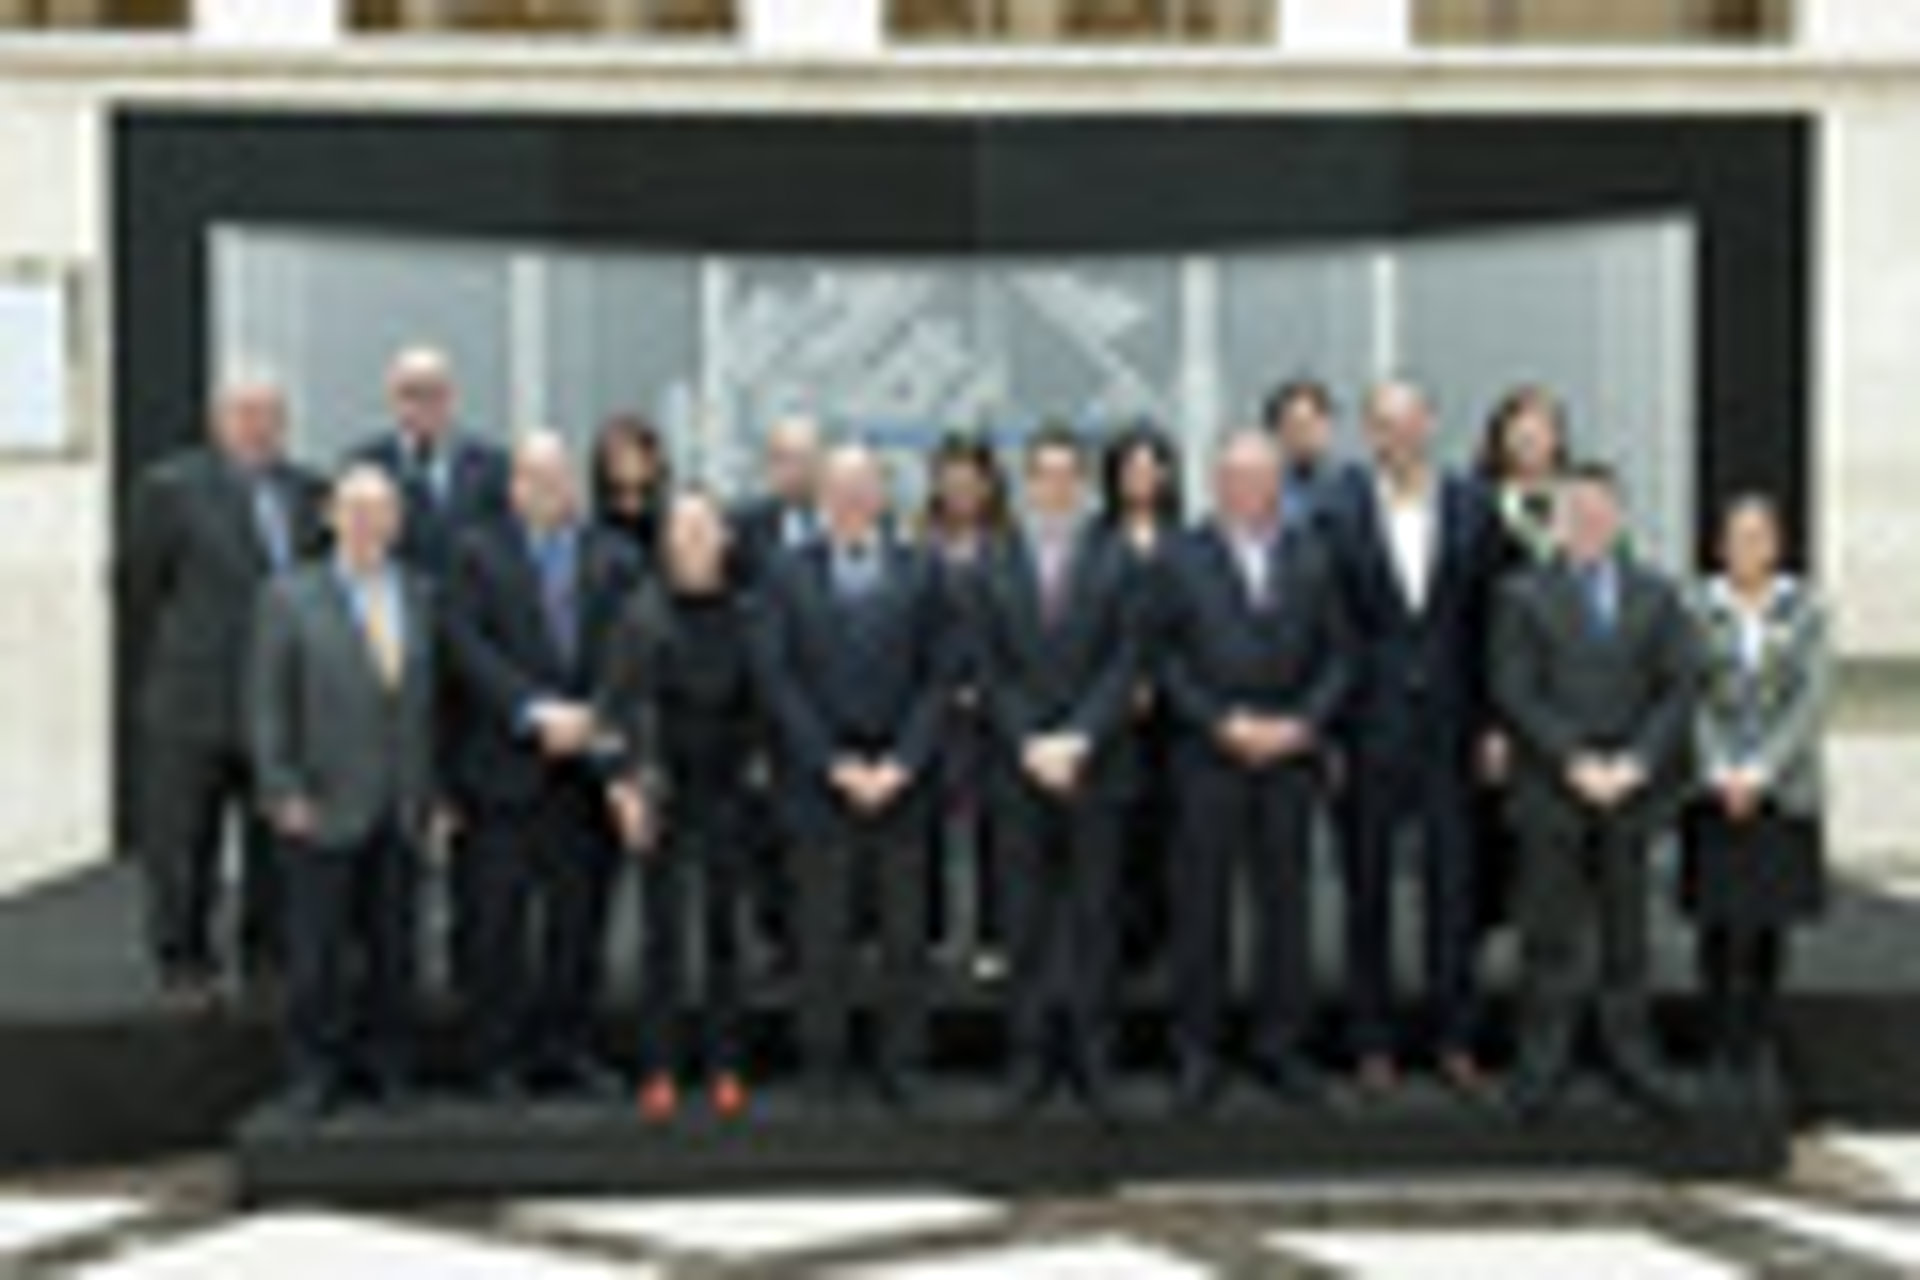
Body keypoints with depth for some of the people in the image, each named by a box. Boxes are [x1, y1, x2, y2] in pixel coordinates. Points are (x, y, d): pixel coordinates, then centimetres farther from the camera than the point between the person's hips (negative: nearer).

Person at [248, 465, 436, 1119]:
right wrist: (284, 793, -8)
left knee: (392, 949, 7)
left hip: (402, 813, 3)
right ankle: (315, 1073, 14)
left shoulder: (420, 597, 10)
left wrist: (433, 793, 6)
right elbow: (267, 705, -1)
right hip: (323, 813, -3)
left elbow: (433, 699, 12)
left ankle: (386, 1067, 18)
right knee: (318, 951, 2)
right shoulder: (290, 597, 1)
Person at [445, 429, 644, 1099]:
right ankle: (498, 1057, 8)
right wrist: (535, 713, -15)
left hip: (588, 765, 2)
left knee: (581, 915, 5)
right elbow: (469, 649, -6)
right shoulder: (479, 554, 5)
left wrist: (592, 718, -9)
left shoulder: (616, 559, 12)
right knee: (501, 919, 0)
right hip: (506, 766, -2)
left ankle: (567, 1047, 14)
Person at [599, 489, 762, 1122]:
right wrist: (631, 783, -11)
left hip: (727, 790, 2)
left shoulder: (744, 613, 1)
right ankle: (660, 1070, 8)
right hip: (662, 790, -2)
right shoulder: (644, 613, -4)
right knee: (662, 930, 2)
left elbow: (760, 701, 7)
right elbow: (621, 702, -5)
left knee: (724, 926, 6)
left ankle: (725, 1067, 13)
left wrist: (752, 764, 0)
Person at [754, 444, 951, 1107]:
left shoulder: (919, 573, 7)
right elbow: (777, 679, -1)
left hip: (901, 779, 1)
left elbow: (937, 679, 4)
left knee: (905, 934, 3)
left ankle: (899, 1069, 12)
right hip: (818, 781, -1)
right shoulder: (788, 575, 4)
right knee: (823, 935, 1)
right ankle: (823, 1070, 11)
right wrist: (835, 764, -9)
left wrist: (901, 765, -8)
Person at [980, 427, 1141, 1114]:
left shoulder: (1115, 561, 3)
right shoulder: (994, 565, 6)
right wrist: (1028, 744, -9)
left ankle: (1093, 1055, 10)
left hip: (1096, 765, -1)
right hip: (1019, 768, 1)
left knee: (1094, 916, 3)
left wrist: (1078, 740, -13)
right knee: (1026, 921, 4)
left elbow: (1125, 664, -3)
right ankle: (1031, 1055, 10)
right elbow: (991, 671, 3)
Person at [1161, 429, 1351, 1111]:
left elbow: (1336, 655, 8)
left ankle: (1281, 1045, 14)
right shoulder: (1183, 557, 2)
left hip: (1291, 750, 2)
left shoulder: (1311, 556, 10)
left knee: (1286, 900, 5)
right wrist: (1223, 722, -12)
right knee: (1202, 902, 0)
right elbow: (1167, 658, -2)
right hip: (1209, 754, -2)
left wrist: (1304, 722, -7)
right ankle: (1197, 1050, 9)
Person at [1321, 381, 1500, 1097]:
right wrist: (1327, 725, -6)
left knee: (1453, 884, 5)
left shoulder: (1471, 508, 4)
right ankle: (1372, 1044, 14)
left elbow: (1489, 619, 6)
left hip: (1448, 724, 2)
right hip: (1368, 726, -1)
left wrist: (1490, 722, 1)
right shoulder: (1336, 510, -3)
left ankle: (1456, 1039, 15)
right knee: (1368, 889, 5)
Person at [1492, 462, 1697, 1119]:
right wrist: (1573, 761, -13)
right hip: (1550, 793, -2)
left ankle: (1631, 1058, 14)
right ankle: (1542, 1065, 6)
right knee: (1550, 935, 0)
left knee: (1626, 932, 7)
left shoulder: (1657, 596, 10)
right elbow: (1515, 693, -4)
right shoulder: (1524, 596, 3)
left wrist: (1635, 763, -9)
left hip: (1631, 788, 2)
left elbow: (1679, 689, 4)